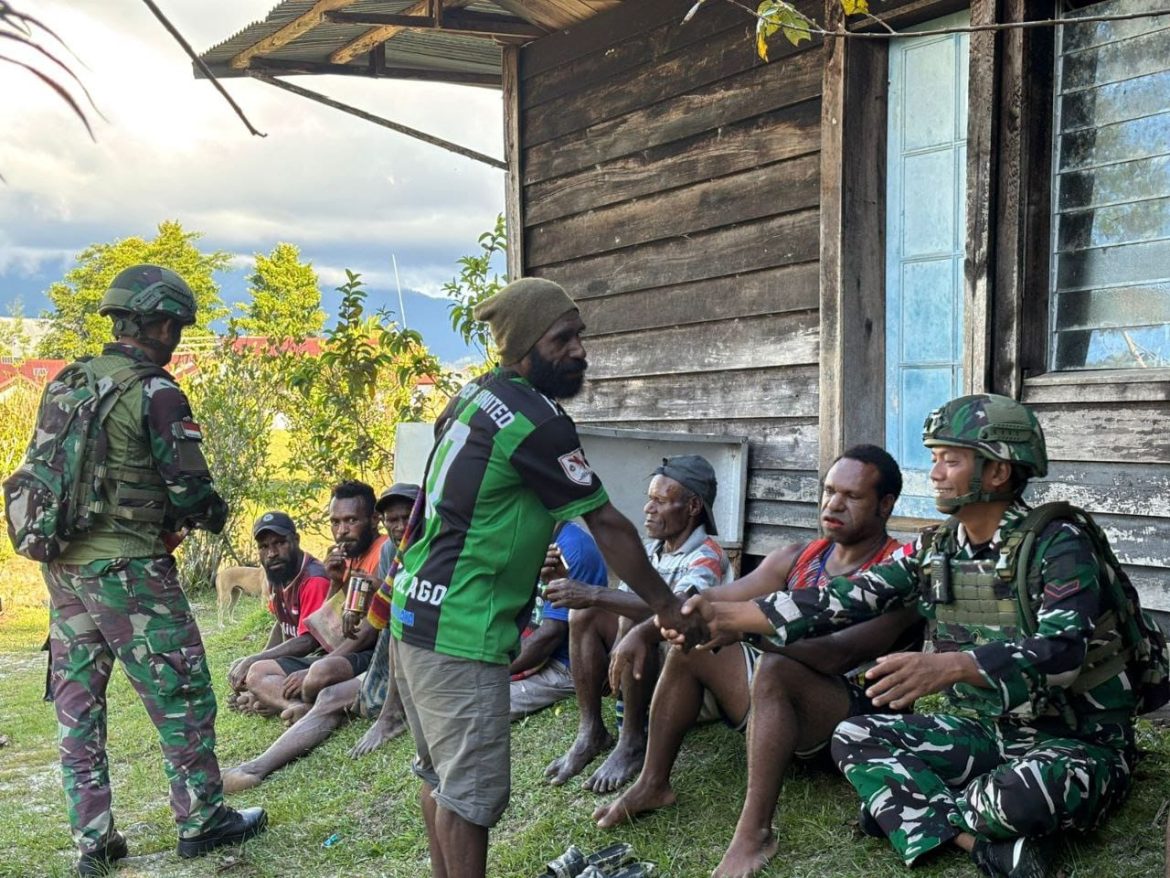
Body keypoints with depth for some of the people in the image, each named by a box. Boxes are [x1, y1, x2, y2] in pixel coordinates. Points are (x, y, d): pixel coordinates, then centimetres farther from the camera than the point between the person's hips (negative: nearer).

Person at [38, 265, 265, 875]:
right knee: (181, 696, 6)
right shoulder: (155, 393, -13)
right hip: (128, 569, -7)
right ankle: (201, 821, 16)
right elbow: (191, 493, -16)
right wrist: (215, 516, 7)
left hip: (63, 567, 8)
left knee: (78, 704, 12)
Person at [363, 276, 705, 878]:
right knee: (473, 787, -2)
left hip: (415, 614, 10)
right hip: (460, 631, -10)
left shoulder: (475, 397, 11)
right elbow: (607, 526, -11)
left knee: (441, 773, 18)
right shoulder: (535, 419, -16)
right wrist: (669, 608, -3)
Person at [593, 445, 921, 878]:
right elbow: (716, 599, 3)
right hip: (784, 696, 8)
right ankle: (652, 785, 3)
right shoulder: (798, 558, 6)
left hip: (857, 717, -8)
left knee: (775, 667, -35)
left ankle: (755, 833, -32)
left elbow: (837, 654, -31)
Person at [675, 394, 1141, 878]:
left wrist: (951, 666, -48)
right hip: (986, 731, 7)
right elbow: (844, 598, -3)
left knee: (1023, 792, -39)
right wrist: (727, 615, -11)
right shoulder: (936, 550, 2)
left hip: (1079, 743, -7)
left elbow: (1061, 650, -32)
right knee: (854, 738, -7)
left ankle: (915, 812, -8)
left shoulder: (1058, 545, -17)